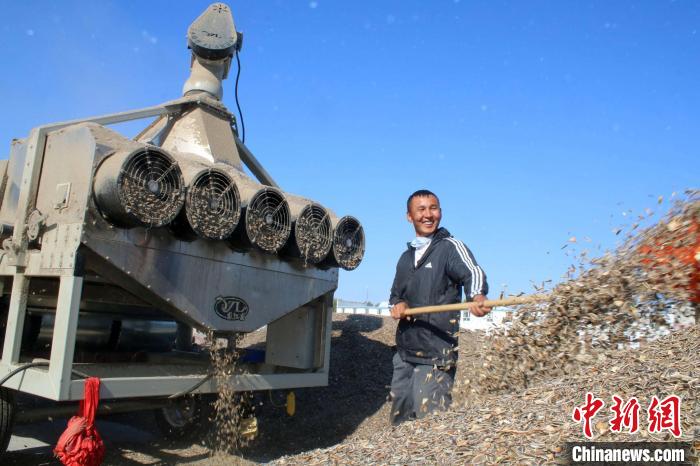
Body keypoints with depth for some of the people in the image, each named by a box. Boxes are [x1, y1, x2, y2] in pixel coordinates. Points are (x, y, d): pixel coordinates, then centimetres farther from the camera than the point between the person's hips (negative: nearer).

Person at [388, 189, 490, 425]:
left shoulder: (450, 247, -4)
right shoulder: (406, 257, 16)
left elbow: (472, 273, -23)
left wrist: (477, 296, -46)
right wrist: (397, 304, 1)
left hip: (436, 354, -7)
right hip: (404, 351, 7)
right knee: (399, 419, 14)